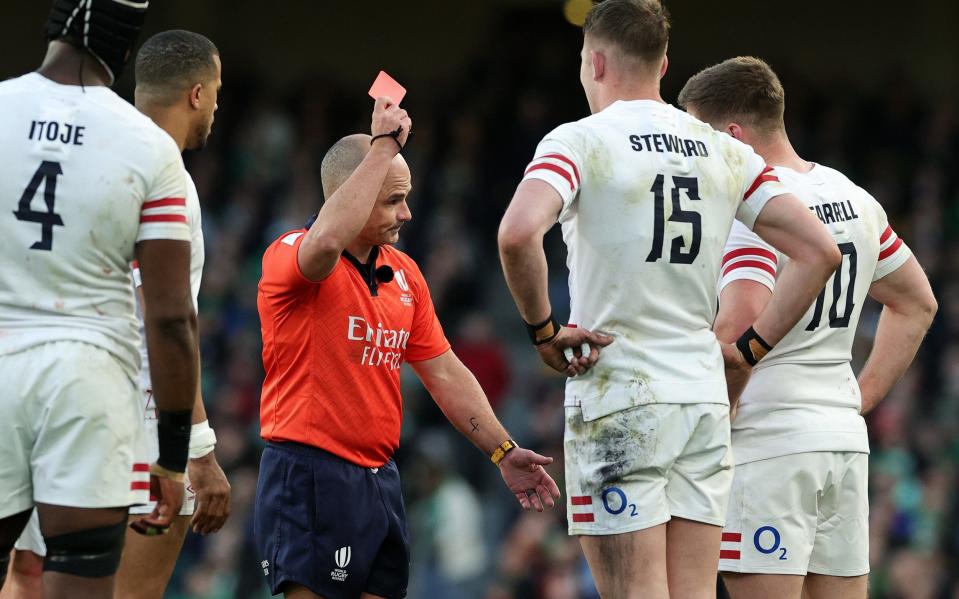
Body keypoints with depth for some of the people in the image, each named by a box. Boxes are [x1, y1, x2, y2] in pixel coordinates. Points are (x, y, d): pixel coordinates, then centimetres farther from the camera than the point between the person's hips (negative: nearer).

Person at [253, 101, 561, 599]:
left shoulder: (404, 273, 15)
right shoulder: (289, 256, -10)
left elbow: (444, 373, 20)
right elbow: (326, 241, -35)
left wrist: (502, 451, 14)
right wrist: (384, 144, -28)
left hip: (379, 478, 8)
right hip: (310, 477, -8)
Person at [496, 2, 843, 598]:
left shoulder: (581, 141, -7)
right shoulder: (724, 151, 9)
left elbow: (518, 233, -26)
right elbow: (820, 250, 7)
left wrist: (543, 329, -11)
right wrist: (749, 348, 10)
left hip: (618, 398, -5)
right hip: (705, 398, 5)